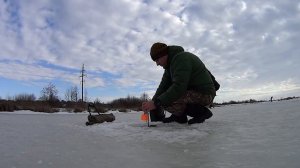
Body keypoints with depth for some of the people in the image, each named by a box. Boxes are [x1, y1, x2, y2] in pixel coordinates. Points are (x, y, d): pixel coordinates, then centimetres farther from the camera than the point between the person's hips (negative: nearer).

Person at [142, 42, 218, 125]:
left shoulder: (181, 58, -19)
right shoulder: (171, 63, 13)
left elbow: (179, 87, -30)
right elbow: (164, 85, 7)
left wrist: (156, 103, -28)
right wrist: (152, 102, -6)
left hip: (204, 94, -10)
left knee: (165, 101, -25)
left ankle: (201, 112, -12)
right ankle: (179, 116, 6)